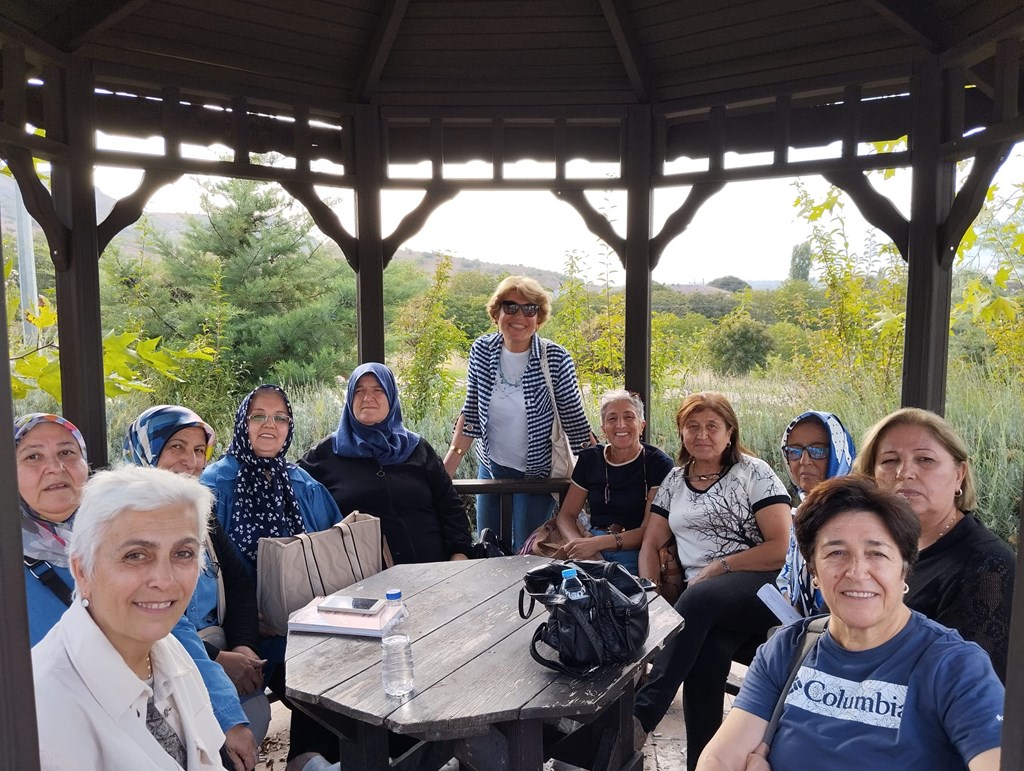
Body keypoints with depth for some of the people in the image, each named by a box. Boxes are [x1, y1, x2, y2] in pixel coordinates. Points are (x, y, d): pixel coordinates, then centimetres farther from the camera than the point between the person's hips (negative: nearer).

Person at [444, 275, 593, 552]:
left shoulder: (555, 358, -16)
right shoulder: (481, 351, -7)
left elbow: (574, 420, -9)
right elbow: (471, 412, 0)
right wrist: (446, 467, -4)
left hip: (537, 472, -3)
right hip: (491, 467, 4)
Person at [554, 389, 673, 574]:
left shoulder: (659, 464, 0)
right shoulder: (590, 459, 11)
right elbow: (566, 514, 12)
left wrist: (599, 543, -18)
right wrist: (579, 544, -11)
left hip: (634, 553, -3)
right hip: (593, 553, 3)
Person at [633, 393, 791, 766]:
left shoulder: (754, 473, 1)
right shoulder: (675, 480, 16)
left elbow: (780, 549, -6)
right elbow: (651, 545, 16)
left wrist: (719, 567, -13)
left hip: (761, 586, -4)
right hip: (701, 599, 4)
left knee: (698, 601, -36)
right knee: (703, 647, -31)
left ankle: (640, 717, -32)